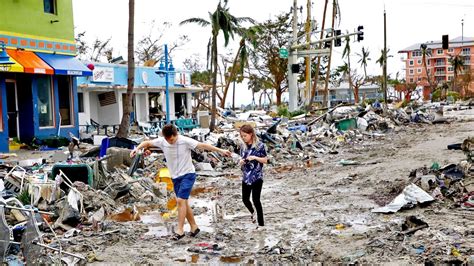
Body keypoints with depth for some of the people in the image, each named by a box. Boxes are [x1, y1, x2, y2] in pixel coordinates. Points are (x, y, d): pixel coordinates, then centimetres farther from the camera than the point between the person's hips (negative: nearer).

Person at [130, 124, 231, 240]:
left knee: (180, 200, -16)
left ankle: (180, 230, -10)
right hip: (175, 177, 6)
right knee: (183, 203, 10)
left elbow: (203, 145, -21)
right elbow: (147, 143, 7)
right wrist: (137, 148, -12)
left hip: (188, 175, -6)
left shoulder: (185, 141, -18)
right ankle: (194, 227, 23)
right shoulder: (162, 141, -5)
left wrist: (220, 150, -26)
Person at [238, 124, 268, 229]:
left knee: (256, 200, -3)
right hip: (246, 177, 5)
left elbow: (265, 160, -6)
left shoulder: (260, 146, -10)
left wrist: (255, 157, -20)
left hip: (257, 177, -5)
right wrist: (241, 162, -10)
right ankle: (252, 212, 42)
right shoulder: (243, 146, 5)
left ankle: (261, 223, 9)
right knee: (245, 199, 10)